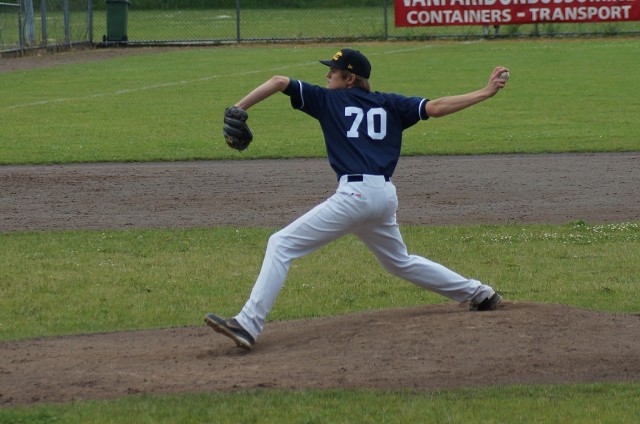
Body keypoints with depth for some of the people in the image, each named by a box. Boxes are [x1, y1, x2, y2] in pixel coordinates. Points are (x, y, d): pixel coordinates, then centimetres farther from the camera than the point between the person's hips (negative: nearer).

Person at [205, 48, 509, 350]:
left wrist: (238, 109, 0)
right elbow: (436, 107, 10)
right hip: (386, 196, 7)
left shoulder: (329, 99, 9)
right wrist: (486, 93, 15)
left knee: (281, 245, -7)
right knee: (400, 262, 32)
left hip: (355, 193, -7)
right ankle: (479, 294, 35)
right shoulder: (389, 104, 18)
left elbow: (279, 82, 0)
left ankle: (248, 325, -21)